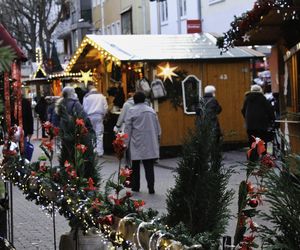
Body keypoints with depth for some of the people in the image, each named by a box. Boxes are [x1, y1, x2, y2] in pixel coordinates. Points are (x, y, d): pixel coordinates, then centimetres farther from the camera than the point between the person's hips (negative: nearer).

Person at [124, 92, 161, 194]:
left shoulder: (131, 111, -4)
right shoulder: (151, 110, 10)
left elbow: (128, 129, -4)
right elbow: (157, 127, 14)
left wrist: (126, 143, 1)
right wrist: (157, 138, 23)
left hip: (137, 143, -3)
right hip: (150, 143, 3)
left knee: (135, 166, 10)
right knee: (149, 166, 1)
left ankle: (135, 186, 15)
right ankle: (151, 187, -5)